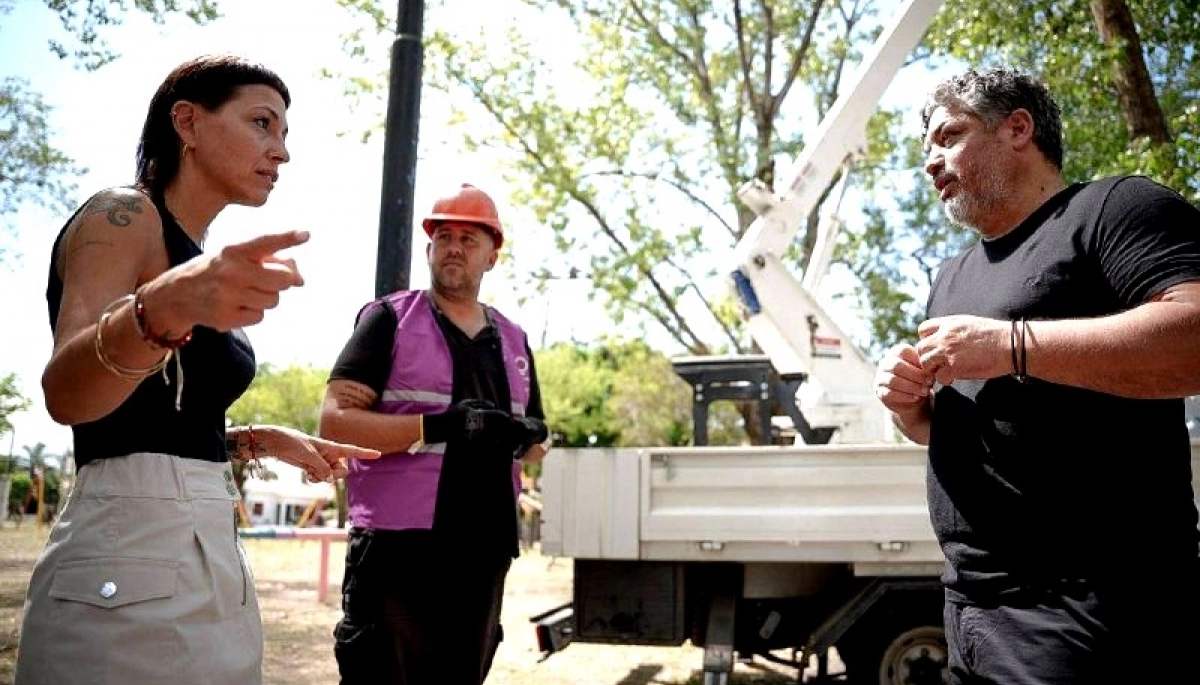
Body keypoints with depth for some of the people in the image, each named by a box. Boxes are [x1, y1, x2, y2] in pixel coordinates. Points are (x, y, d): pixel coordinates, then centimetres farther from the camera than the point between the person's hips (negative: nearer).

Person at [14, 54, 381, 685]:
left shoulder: (197, 257, 18)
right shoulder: (122, 216, -7)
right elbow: (65, 392, -24)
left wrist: (261, 441, 11)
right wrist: (162, 308, -41)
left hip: (210, 553, 9)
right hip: (131, 555, -9)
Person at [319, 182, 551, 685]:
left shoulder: (513, 341, 15)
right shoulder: (390, 319, -1)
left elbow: (537, 443, 21)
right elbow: (335, 420, -11)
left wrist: (524, 436, -4)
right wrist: (438, 426, -23)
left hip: (484, 554, 6)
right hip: (398, 548, -5)